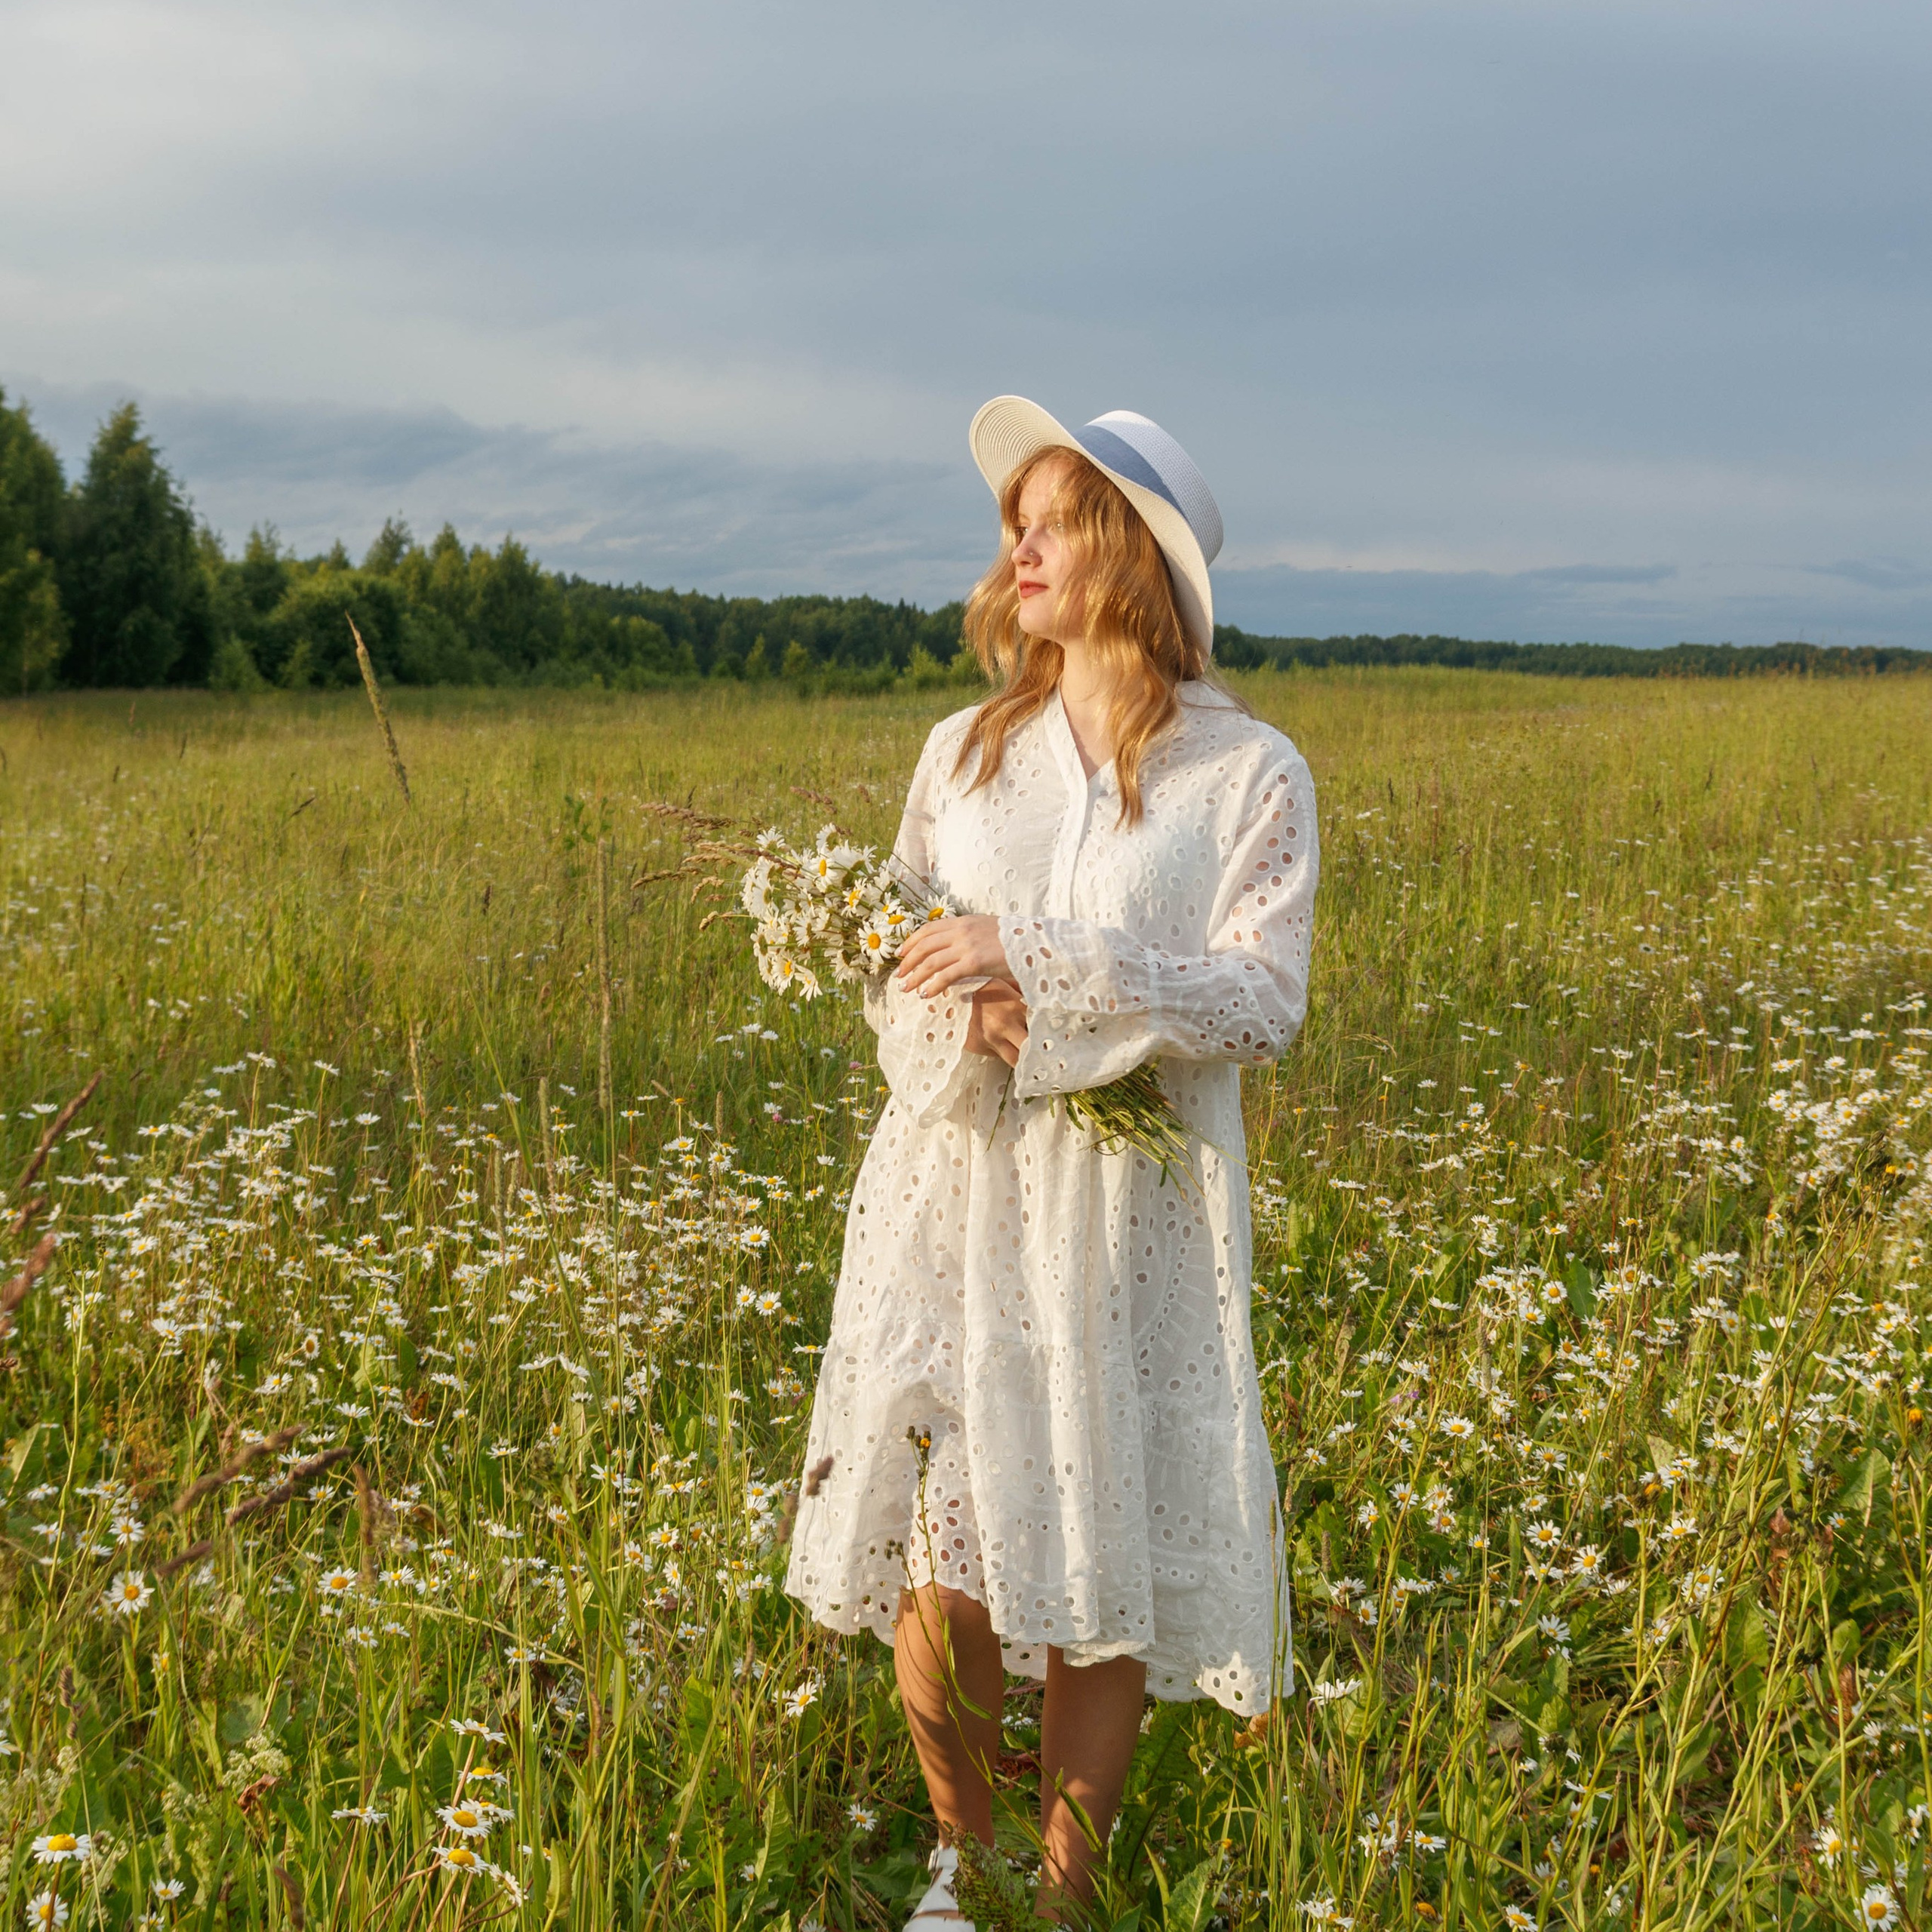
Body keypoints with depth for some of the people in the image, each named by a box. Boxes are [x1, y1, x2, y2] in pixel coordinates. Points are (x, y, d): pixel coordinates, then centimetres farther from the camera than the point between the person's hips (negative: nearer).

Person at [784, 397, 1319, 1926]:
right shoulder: (963, 750, 10)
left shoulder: (1249, 774, -2)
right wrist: (966, 1024, -13)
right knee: (939, 1540, 3)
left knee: (1098, 1567, 2)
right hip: (957, 1188, 3)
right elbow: (895, 960, 10)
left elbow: (1265, 1002, -11)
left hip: (1132, 1219, -3)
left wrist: (1045, 965, -20)